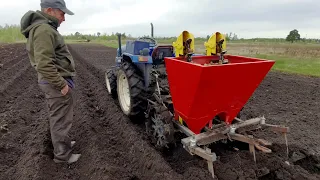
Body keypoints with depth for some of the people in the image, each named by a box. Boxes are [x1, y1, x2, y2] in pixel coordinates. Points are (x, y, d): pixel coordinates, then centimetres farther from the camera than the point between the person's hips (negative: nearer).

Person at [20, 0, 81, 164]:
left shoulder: (44, 28, 14)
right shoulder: (43, 30, -20)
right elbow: (44, 65, -28)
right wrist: (62, 84, -21)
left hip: (55, 82, 11)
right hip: (57, 84, -11)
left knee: (57, 118, 23)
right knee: (61, 120, 3)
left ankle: (62, 142, 41)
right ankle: (62, 155, 19)